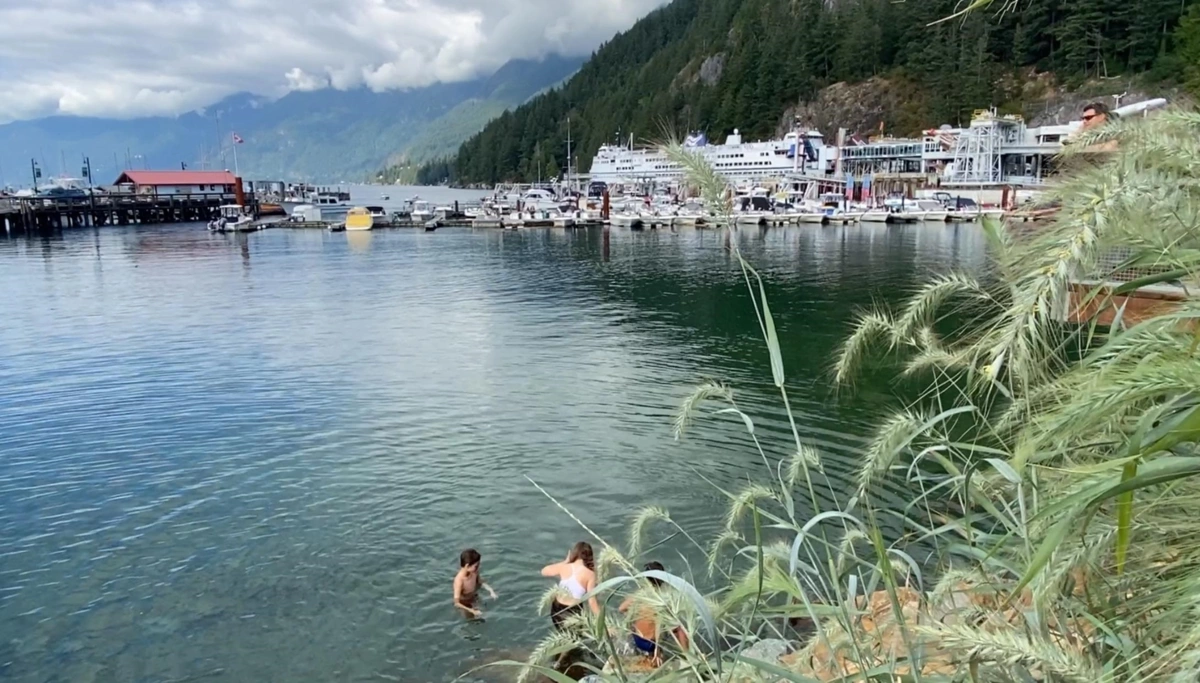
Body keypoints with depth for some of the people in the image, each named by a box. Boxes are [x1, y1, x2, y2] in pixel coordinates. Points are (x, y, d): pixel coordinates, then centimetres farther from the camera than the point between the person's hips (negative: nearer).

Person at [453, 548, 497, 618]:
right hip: (465, 605, -6)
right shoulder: (459, 580, -40)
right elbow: (457, 603, -35)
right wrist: (473, 611, -36)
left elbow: (481, 582, 1)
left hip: (475, 599, 6)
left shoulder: (475, 572, -21)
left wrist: (491, 591, -13)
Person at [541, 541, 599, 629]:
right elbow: (592, 601, -17)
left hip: (557, 609, 4)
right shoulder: (590, 574, -14)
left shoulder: (564, 567, -6)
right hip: (573, 612, -4)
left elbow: (544, 571, 13)